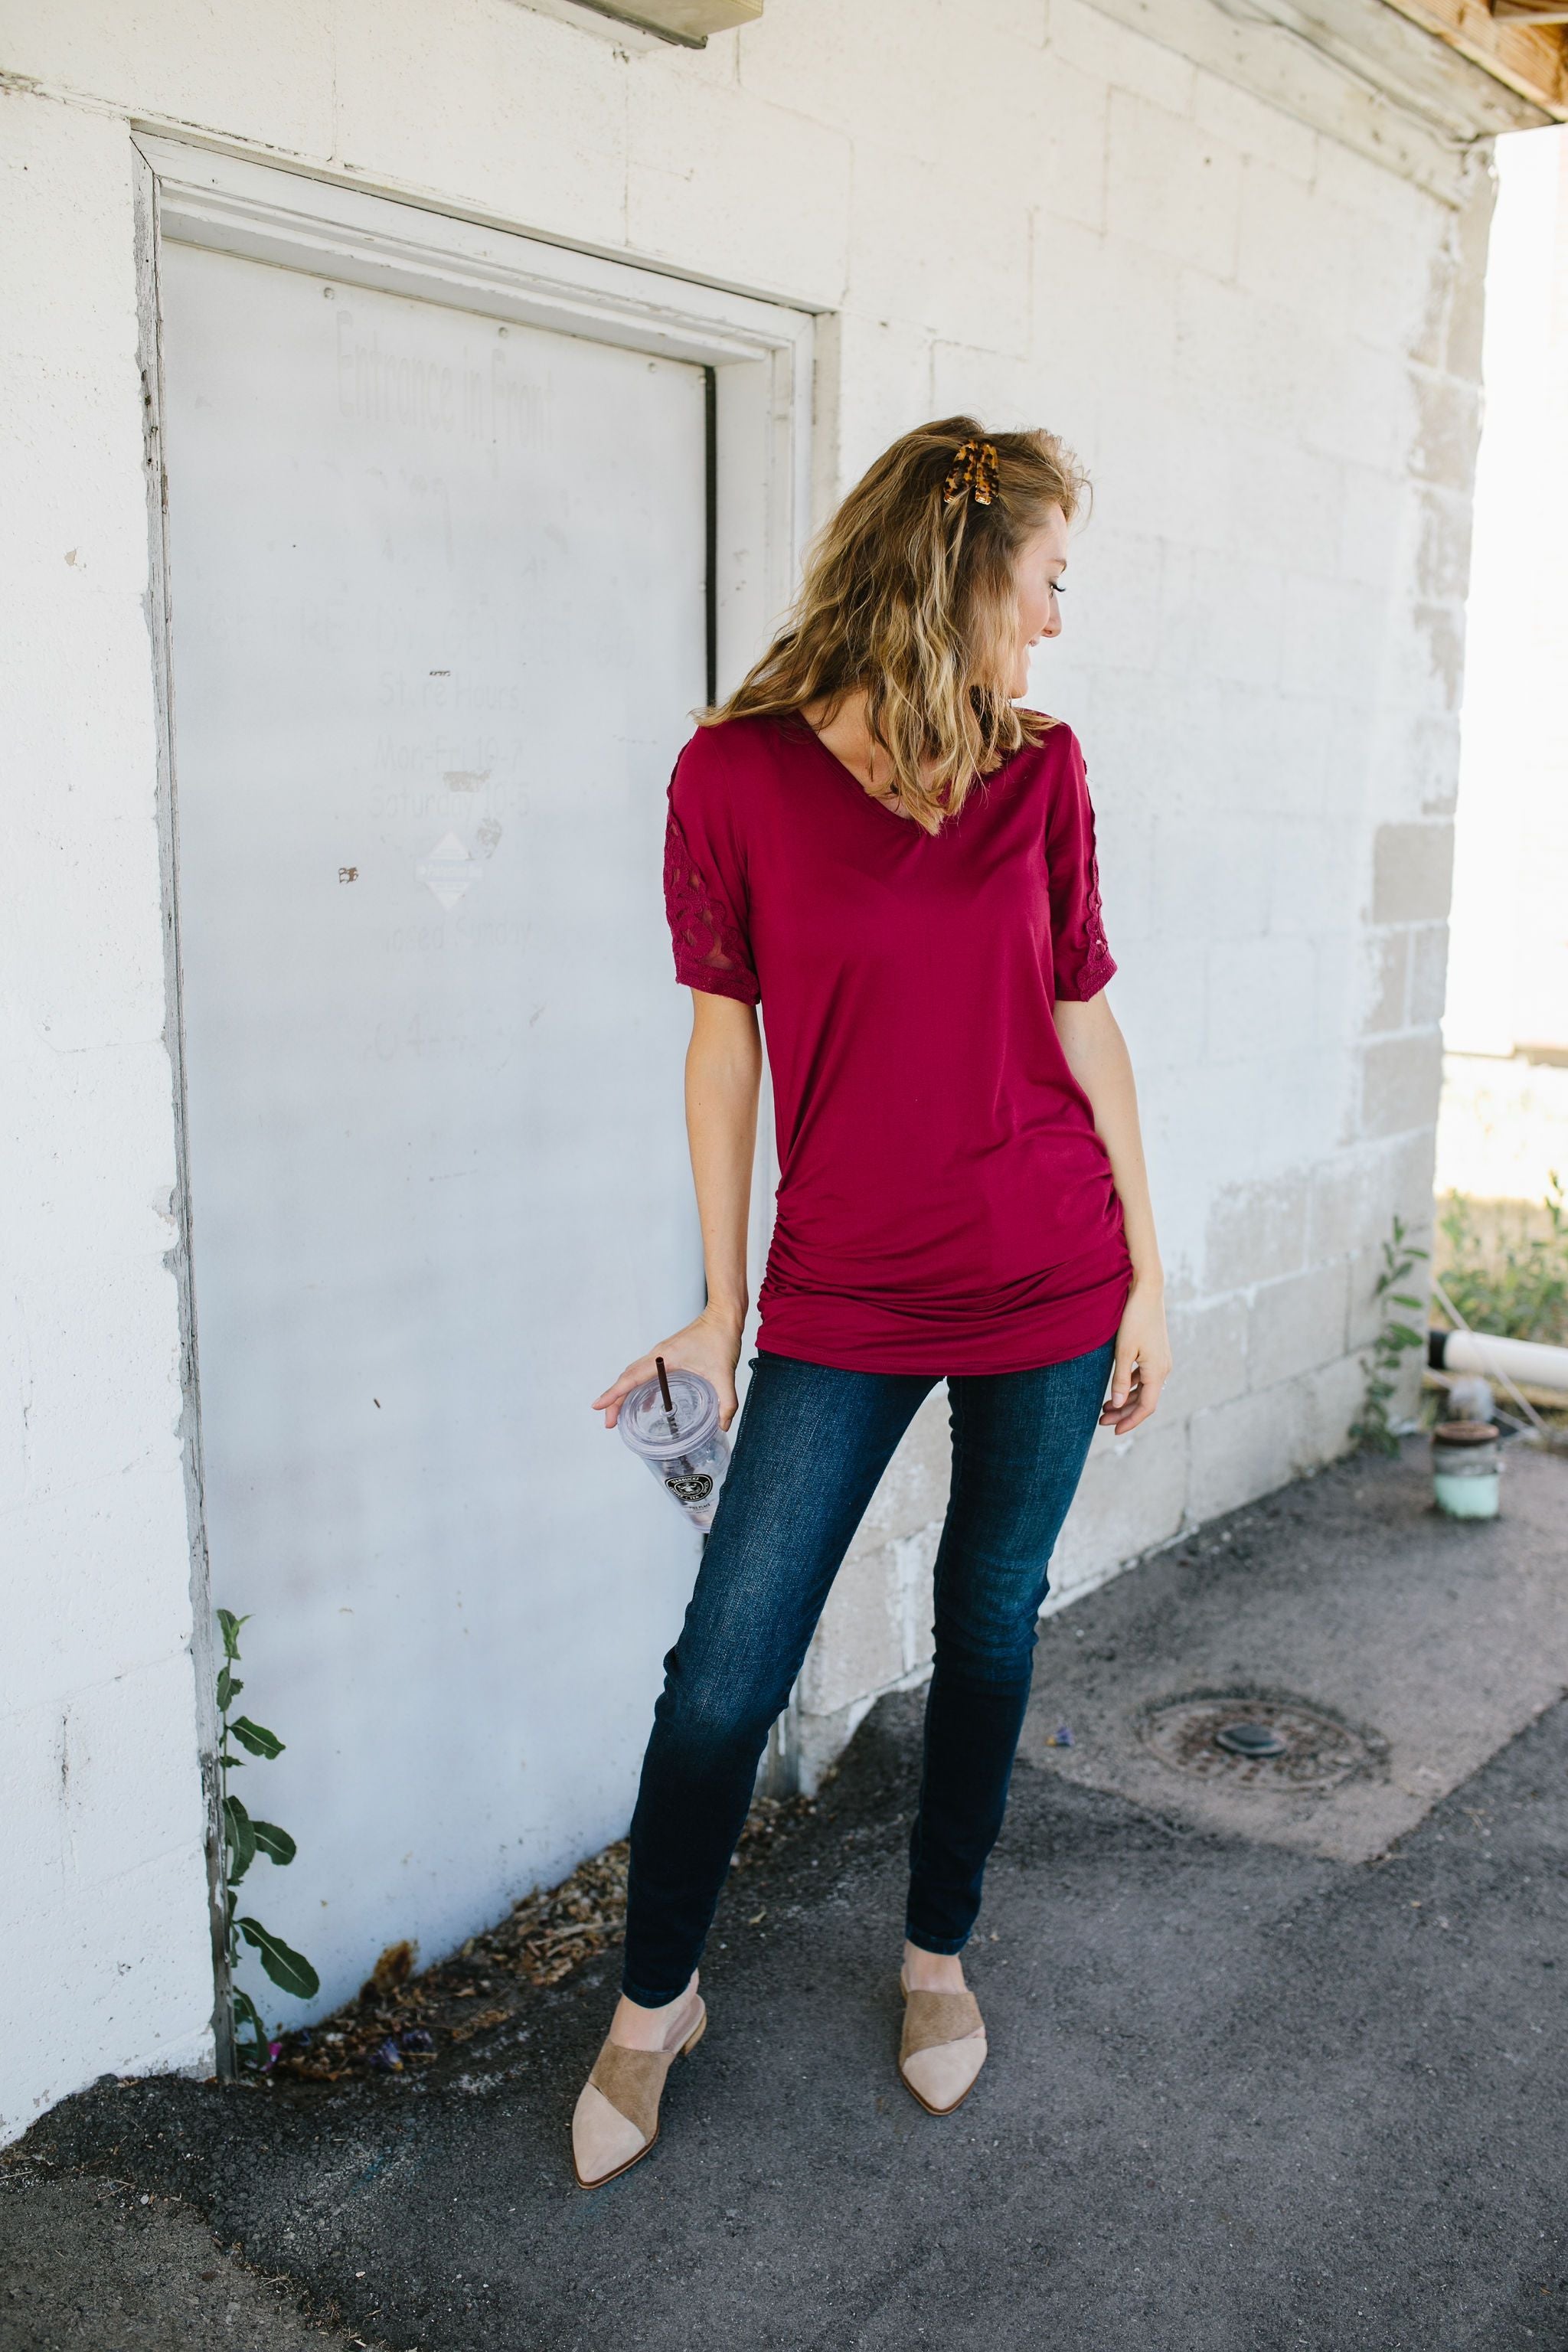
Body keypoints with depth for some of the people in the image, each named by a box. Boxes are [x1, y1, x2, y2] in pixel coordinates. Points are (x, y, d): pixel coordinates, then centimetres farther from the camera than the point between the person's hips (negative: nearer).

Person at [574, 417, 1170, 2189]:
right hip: (843, 1300, -2)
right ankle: (653, 2002, 26)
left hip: (1047, 1281, 3)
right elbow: (724, 1040, -2)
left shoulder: (1041, 771, 2)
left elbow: (1082, 1020, 6)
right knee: (724, 1673, 0)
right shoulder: (737, 773, -7)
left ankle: (937, 1955, 38)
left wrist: (1146, 1275, 6)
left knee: (991, 1628, 14)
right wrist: (721, 1306, 0)